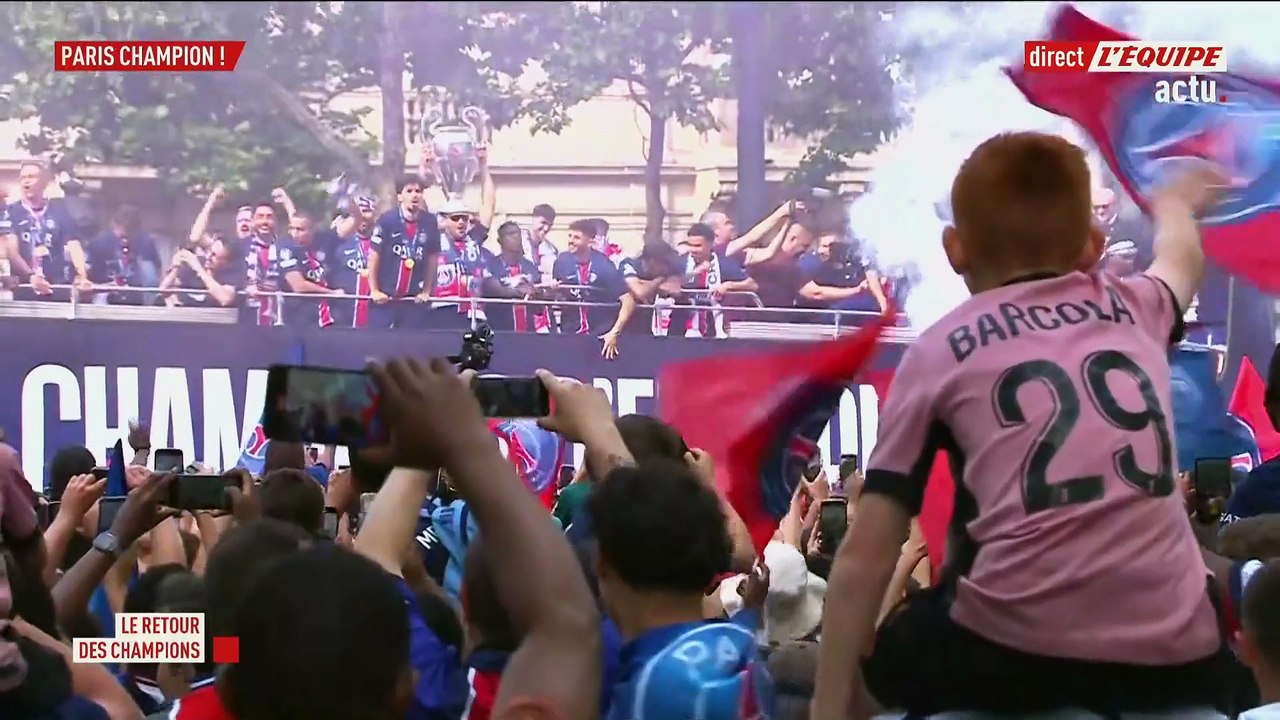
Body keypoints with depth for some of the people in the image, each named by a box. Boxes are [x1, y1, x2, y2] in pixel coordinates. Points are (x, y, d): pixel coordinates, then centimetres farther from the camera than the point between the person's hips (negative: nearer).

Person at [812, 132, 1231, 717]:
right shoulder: (1133, 307, 21)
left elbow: (864, 558, 7)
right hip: (1171, 650, 3)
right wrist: (1173, 205, 71)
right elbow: (1181, 257, 48)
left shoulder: (940, 350, 12)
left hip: (1014, 646, -3)